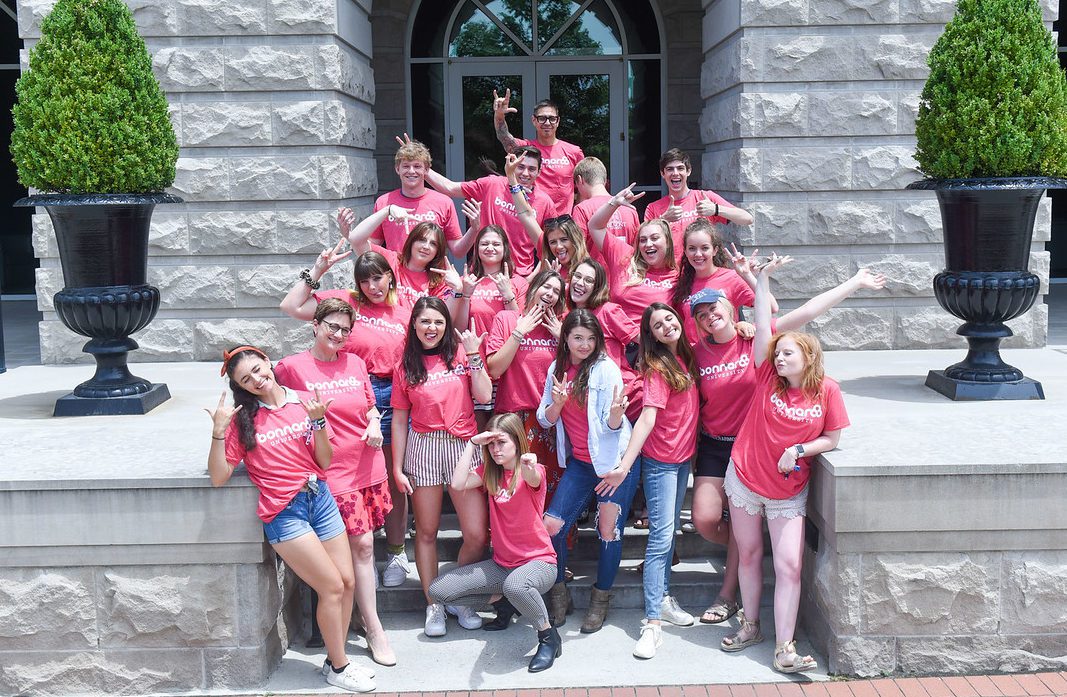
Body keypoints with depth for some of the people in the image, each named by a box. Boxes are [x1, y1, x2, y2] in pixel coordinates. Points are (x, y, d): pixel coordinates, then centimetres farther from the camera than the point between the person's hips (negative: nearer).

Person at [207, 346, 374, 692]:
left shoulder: (306, 402, 3)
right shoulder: (244, 418, -2)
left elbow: (325, 462, 2)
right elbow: (218, 477, -7)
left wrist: (317, 421, -12)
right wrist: (218, 430, -18)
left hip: (321, 499, 4)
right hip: (284, 512, -4)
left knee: (347, 582, 6)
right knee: (332, 587, -5)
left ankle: (336, 658, 25)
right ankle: (339, 667, 13)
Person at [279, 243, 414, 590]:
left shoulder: (405, 314, 9)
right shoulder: (345, 302, 3)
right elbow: (291, 306, -1)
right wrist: (317, 270, -1)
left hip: (391, 402, 1)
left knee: (392, 483, 10)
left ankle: (396, 553, 25)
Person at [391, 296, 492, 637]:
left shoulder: (460, 354, 6)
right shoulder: (405, 367, 7)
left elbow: (484, 395, -5)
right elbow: (399, 420, 7)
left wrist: (473, 356, -7)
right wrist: (397, 468, 4)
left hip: (465, 445, 0)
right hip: (423, 447, 0)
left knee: (477, 535, -4)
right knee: (426, 532, 6)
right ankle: (433, 605, 20)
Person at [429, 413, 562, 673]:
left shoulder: (533, 471, -11)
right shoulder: (489, 472, 7)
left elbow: (533, 479, -38)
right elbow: (458, 484, -11)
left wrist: (529, 466, -62)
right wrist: (472, 443, -10)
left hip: (538, 561, -6)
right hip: (501, 562, 6)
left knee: (515, 585, -43)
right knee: (438, 590, -4)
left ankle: (549, 637, -15)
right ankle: (503, 602, 13)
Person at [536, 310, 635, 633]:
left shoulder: (605, 369, -12)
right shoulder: (557, 369, 3)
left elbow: (612, 426, -15)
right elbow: (545, 419, 4)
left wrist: (616, 411, -37)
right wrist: (557, 403, -17)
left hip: (614, 460, -4)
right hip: (580, 462, 5)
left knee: (608, 531, 0)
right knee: (551, 525, -5)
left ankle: (601, 599, 20)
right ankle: (558, 593, 16)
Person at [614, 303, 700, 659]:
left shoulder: (686, 356, 5)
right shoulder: (658, 367, -16)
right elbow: (648, 418, -25)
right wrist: (624, 464, -34)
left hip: (683, 457, 7)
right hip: (660, 461, -7)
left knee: (669, 531, 15)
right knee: (661, 536, -10)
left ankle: (663, 598, 26)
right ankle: (653, 622, -10)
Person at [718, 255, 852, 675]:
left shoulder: (827, 390, -7)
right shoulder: (768, 379, -5)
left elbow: (832, 438, 1)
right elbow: (763, 326, -10)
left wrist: (799, 451, -17)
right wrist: (763, 277, -13)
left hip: (789, 491, -1)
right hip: (745, 480, 1)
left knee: (789, 566, -6)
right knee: (748, 554, 13)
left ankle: (784, 648, 0)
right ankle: (750, 627, 30)